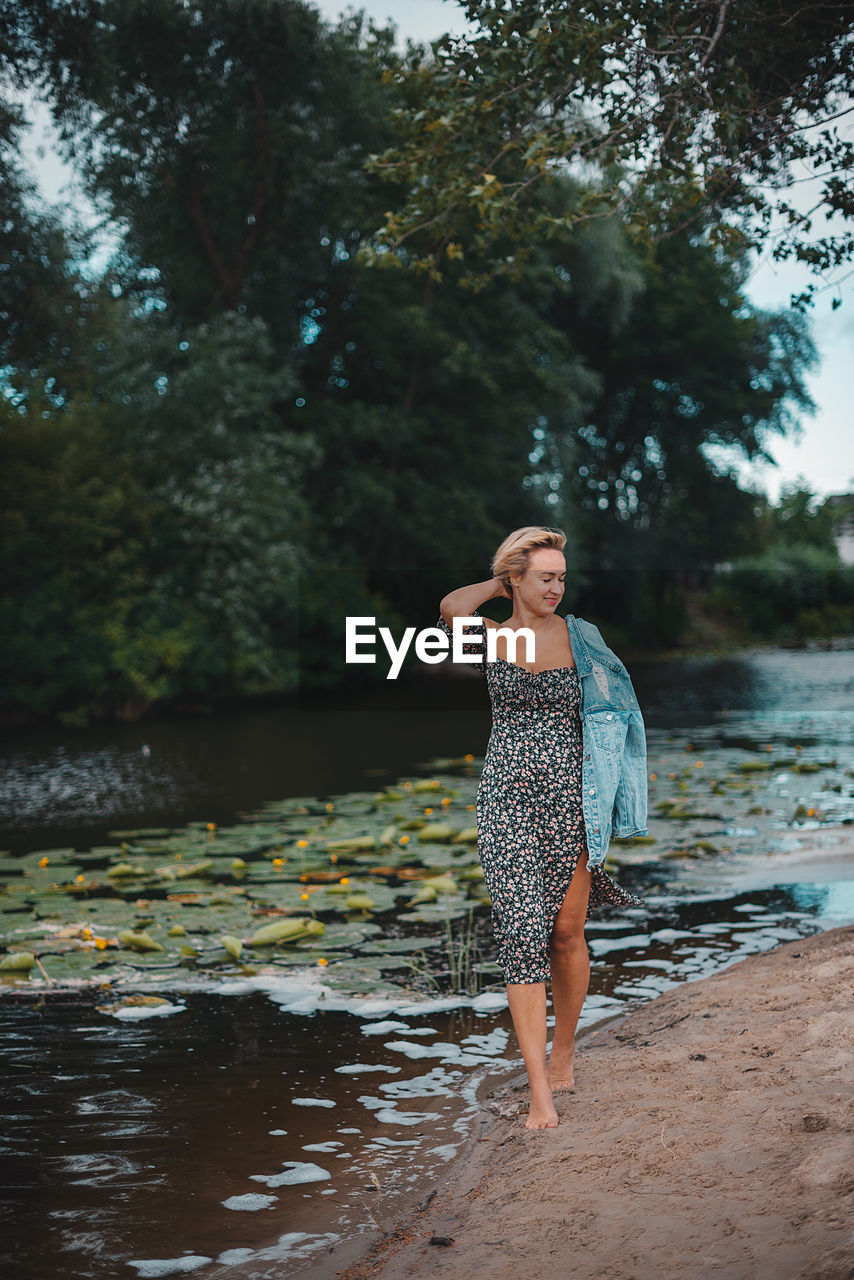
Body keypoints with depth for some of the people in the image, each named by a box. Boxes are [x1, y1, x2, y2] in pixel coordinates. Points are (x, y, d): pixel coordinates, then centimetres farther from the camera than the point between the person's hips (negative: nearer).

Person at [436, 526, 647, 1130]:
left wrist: (604, 808, 3)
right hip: (508, 800, -1)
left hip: (570, 796, 1)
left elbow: (609, 714, 8)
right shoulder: (492, 638, 4)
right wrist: (499, 585, 0)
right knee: (522, 932, -8)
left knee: (566, 932, 6)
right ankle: (541, 1092, -7)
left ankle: (564, 1050, 30)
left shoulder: (582, 637, 5)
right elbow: (451, 609, -19)